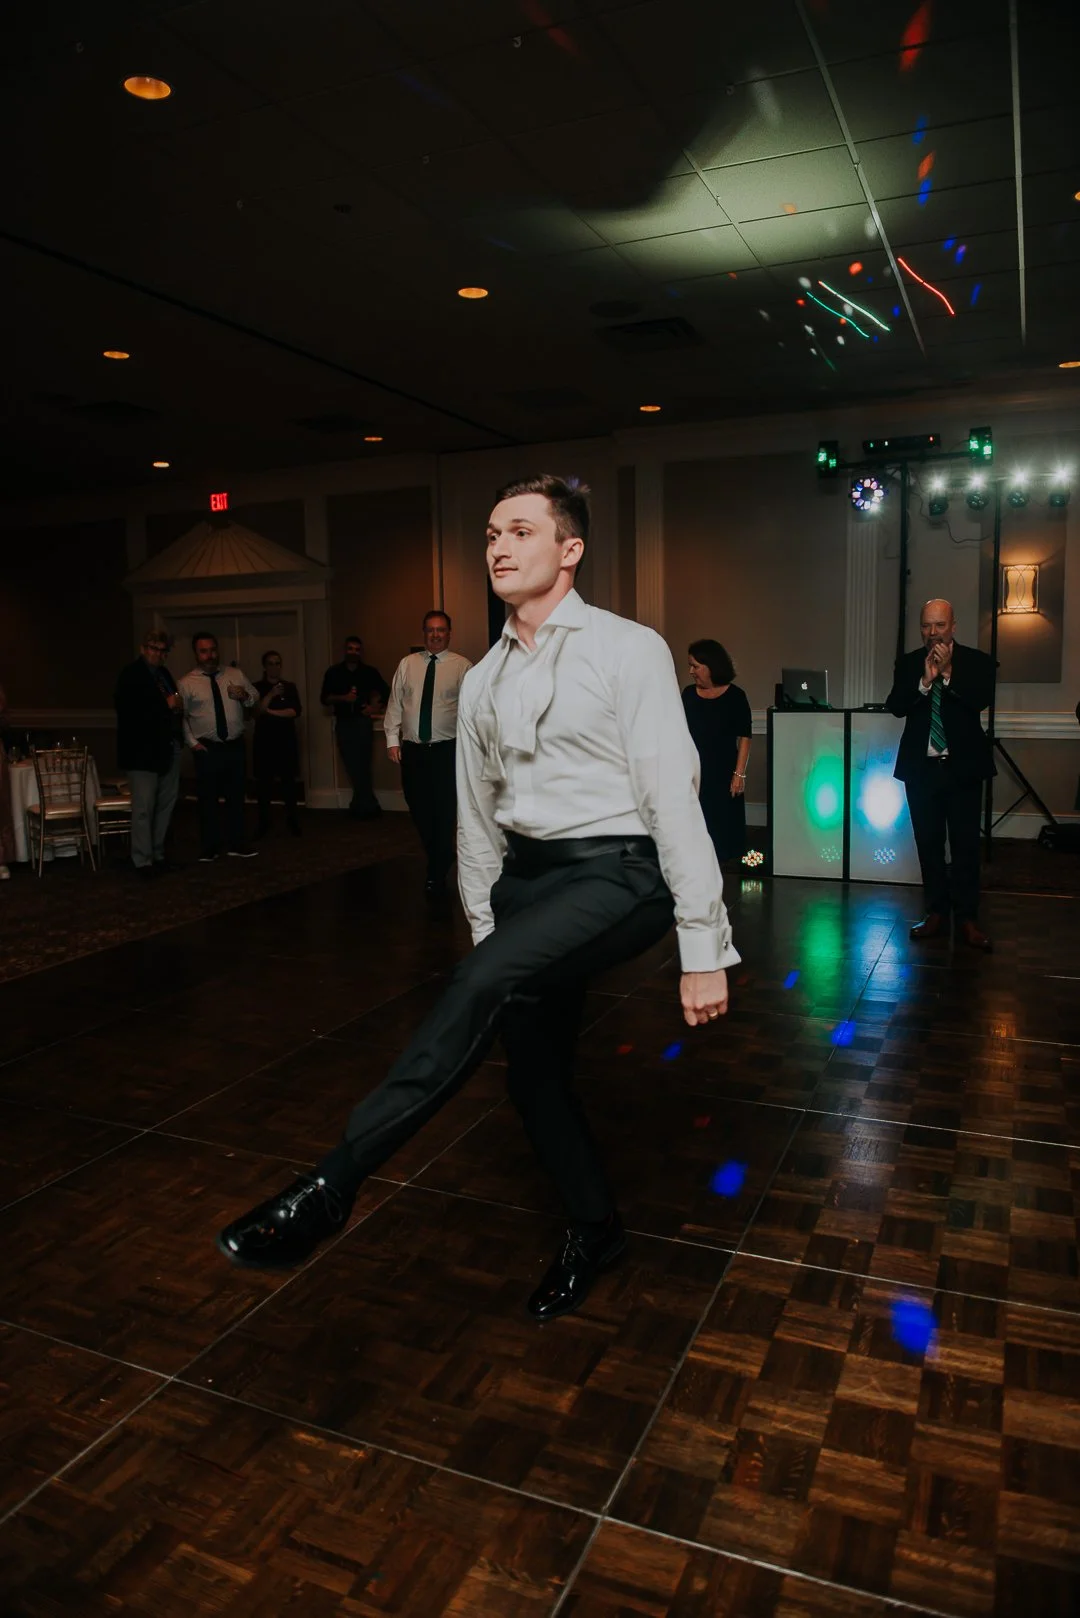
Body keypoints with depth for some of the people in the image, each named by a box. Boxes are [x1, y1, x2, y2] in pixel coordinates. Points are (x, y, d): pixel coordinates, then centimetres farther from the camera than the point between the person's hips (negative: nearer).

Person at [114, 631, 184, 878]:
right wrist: (165, 705, -18)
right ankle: (143, 861, -2)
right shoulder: (131, 674, -7)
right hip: (143, 751, -8)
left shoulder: (163, 673, 17)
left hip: (169, 748, 8)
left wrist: (178, 707, 1)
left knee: (165, 805, 10)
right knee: (143, 808, -6)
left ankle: (158, 855, 19)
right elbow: (126, 709, -19)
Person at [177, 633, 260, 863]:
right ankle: (209, 848, 17)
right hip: (207, 749, -2)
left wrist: (245, 696, -11)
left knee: (236, 797, 10)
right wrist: (192, 742, -9)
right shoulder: (187, 683, -2)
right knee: (207, 799, 5)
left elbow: (256, 699, 10)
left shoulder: (236, 675, 6)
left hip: (235, 746, 3)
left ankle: (236, 844, 21)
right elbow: (181, 716, -2)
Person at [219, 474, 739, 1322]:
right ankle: (594, 1229, 35)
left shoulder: (627, 649, -6)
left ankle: (329, 1189, -21)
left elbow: (673, 793, -12)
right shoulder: (482, 683, 12)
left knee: (485, 986, -30)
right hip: (525, 875, 7)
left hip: (617, 875, -6)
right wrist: (484, 926, 17)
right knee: (533, 1071, 9)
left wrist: (705, 946, -14)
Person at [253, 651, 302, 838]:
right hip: (264, 739, -1)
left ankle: (292, 820, 6)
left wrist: (271, 712, -10)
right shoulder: (257, 687, 5)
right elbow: (256, 711, -9)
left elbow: (296, 711, -4)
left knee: (288, 780, -2)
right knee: (264, 781, -2)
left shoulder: (289, 686, 9)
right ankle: (263, 822, 6)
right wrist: (271, 694, -21)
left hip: (286, 739, 1)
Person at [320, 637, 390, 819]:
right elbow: (324, 699, 1)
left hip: (362, 721, -2)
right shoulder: (333, 672, 4)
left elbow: (385, 691, 13)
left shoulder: (370, 672, 2)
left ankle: (361, 806, 6)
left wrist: (376, 706, 0)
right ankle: (369, 805, 16)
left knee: (362, 764, -6)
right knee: (351, 765, 5)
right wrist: (342, 698, -14)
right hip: (343, 722, 2)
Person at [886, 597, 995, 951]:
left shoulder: (977, 661, 1)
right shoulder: (908, 663, 5)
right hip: (921, 766, 2)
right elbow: (895, 707, -7)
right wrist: (925, 680, -19)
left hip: (963, 766, -2)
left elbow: (981, 700, -14)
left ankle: (967, 918, 4)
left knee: (966, 844, -2)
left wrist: (948, 672, -21)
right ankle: (936, 912, 17)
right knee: (928, 843, 8)